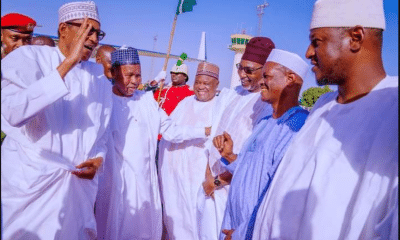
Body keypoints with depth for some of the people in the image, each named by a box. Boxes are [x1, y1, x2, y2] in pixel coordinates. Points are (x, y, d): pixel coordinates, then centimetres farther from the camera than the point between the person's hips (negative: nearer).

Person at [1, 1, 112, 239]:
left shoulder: (98, 76, 6)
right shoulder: (28, 56, -8)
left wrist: (98, 160, -6)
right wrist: (68, 63, -26)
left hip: (80, 183, 4)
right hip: (28, 182, -4)